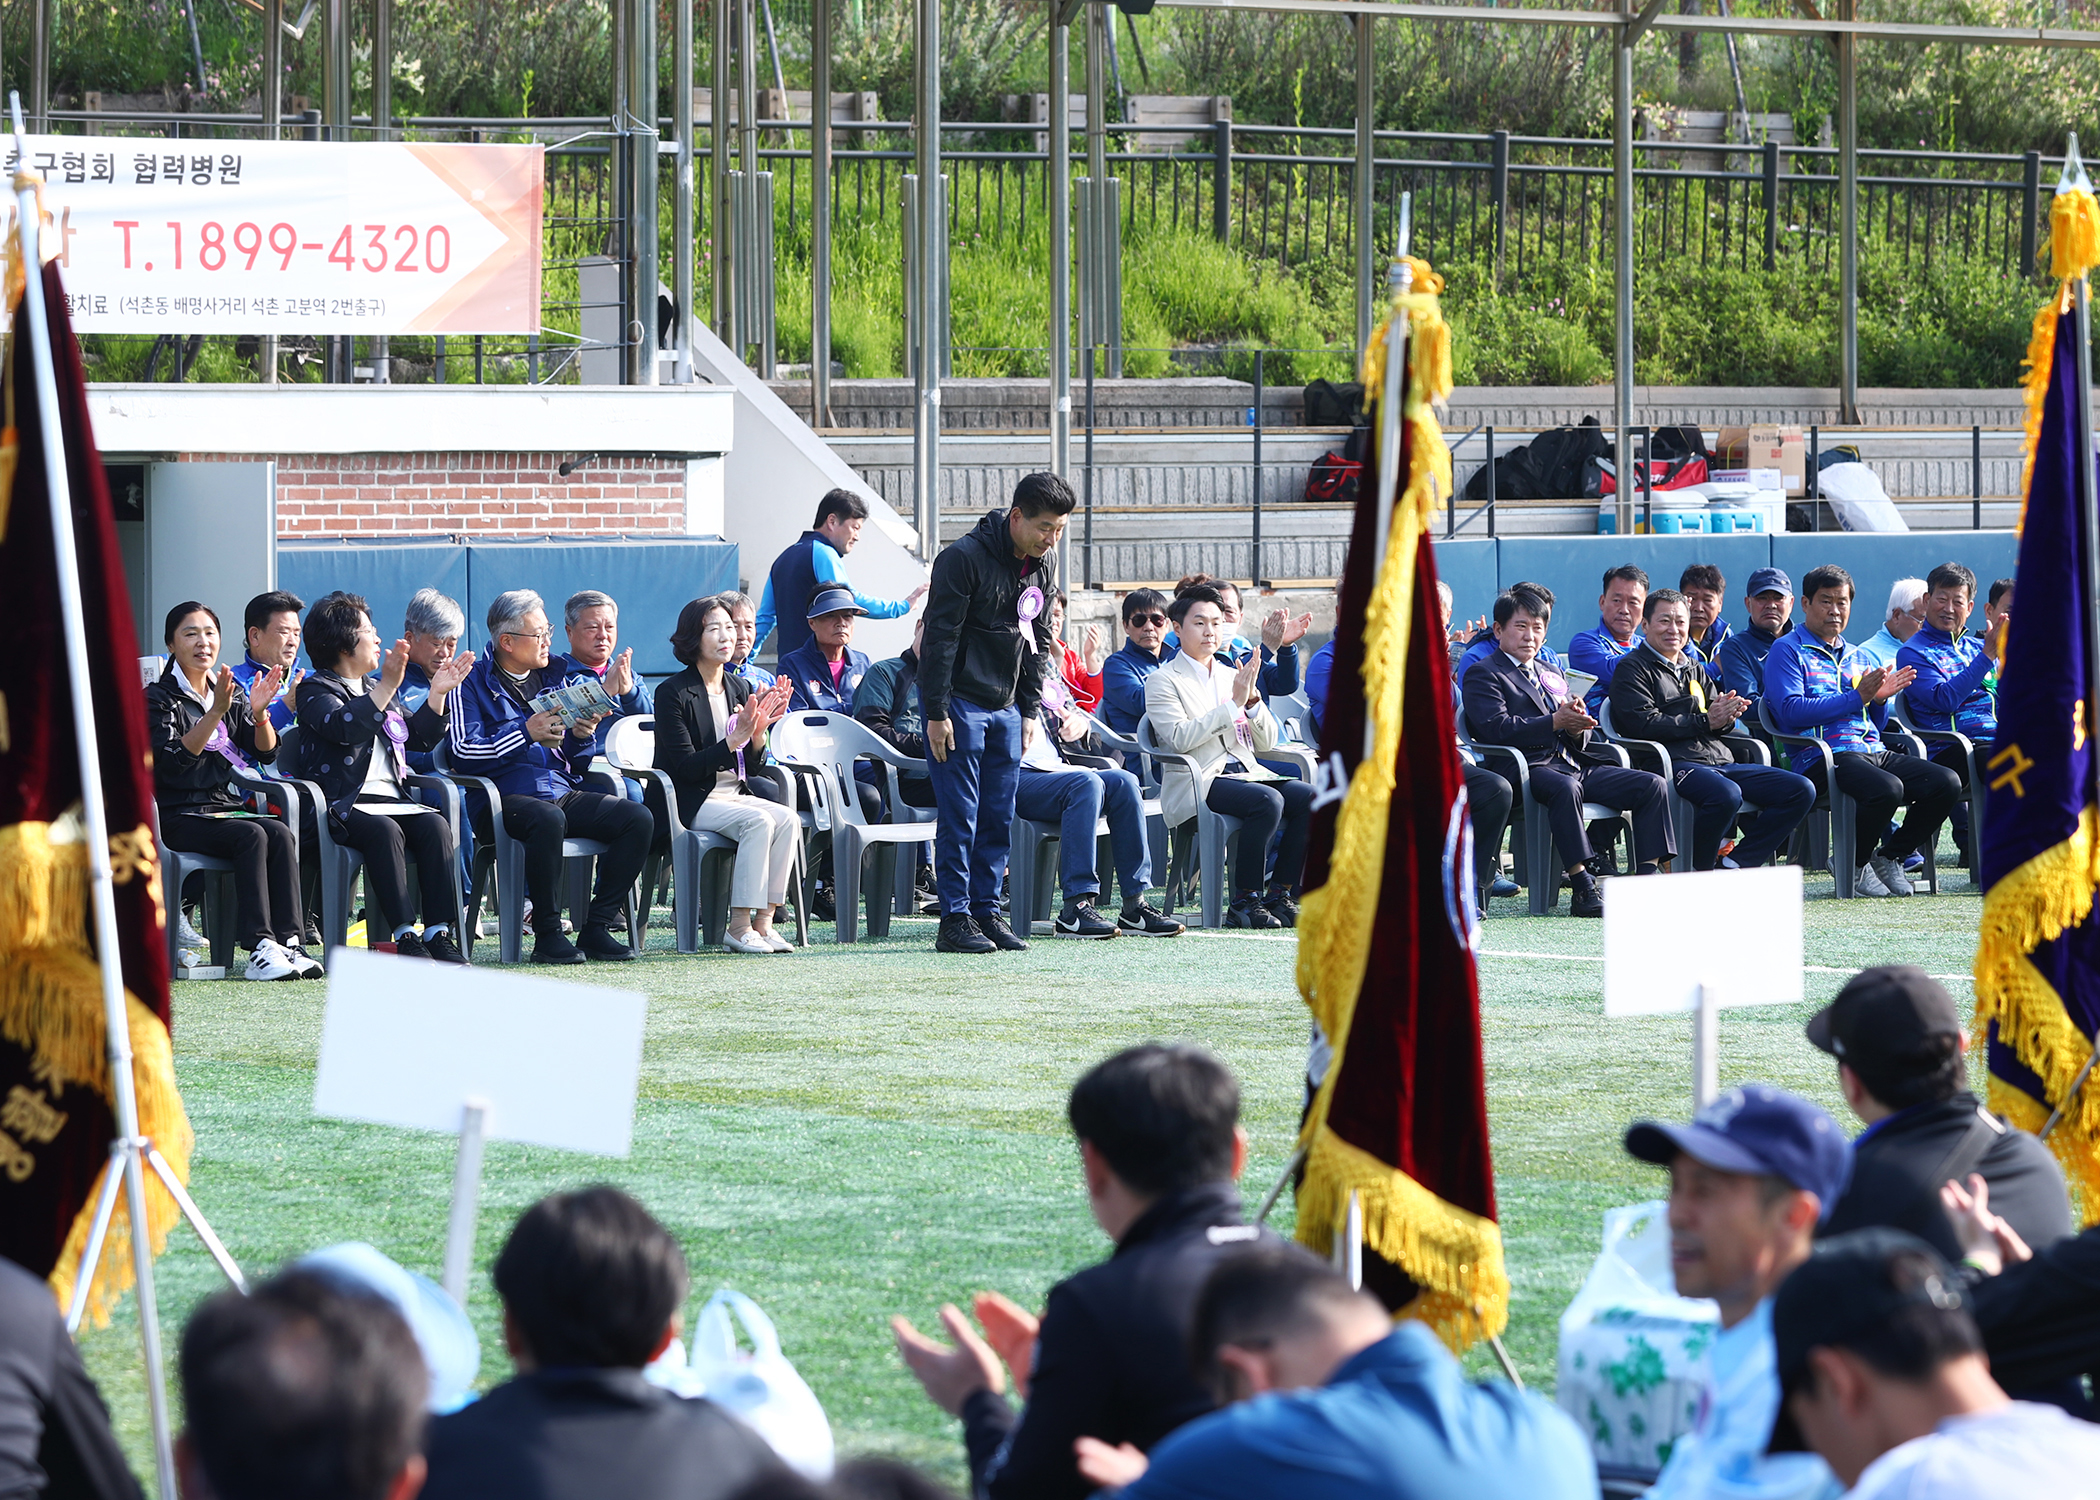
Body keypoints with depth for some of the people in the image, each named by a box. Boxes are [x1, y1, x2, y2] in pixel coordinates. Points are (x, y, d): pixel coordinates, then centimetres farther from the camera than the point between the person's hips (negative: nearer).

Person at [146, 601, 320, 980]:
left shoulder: (231, 695, 17)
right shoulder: (158, 699, 0)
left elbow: (266, 753, 7)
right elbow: (173, 759, -17)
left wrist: (259, 712, -13)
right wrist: (215, 713, -26)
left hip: (226, 805, 5)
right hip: (178, 817, -5)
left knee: (281, 833, -25)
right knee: (251, 835, -31)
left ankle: (289, 942, -31)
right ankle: (259, 948, -37)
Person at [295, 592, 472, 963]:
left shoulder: (377, 688, 27)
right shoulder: (316, 690, 2)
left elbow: (421, 737, 30)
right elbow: (343, 727, -20)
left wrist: (437, 694, 17)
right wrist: (387, 686, -26)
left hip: (392, 798, 7)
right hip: (344, 804, -7)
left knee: (435, 825, -24)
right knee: (385, 831, -37)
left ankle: (441, 933, -31)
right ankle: (405, 937, -40)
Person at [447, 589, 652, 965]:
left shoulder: (555, 679, 22)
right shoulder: (474, 683, 4)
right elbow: (462, 753, -11)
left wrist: (580, 736, 0)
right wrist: (527, 734, -15)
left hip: (565, 793, 6)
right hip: (509, 796, -6)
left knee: (637, 818, -18)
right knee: (548, 819, -40)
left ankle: (597, 927, -15)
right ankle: (547, 934, -28)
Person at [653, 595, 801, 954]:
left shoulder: (740, 689, 12)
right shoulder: (673, 693, -8)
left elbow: (749, 769, 12)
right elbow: (686, 768, -15)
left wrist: (759, 732, -8)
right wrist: (737, 738, -22)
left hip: (735, 796, 6)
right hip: (691, 803, -6)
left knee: (788, 820, -22)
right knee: (759, 823, -30)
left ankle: (763, 922, -22)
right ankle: (739, 927, -27)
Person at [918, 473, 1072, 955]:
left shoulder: (1038, 568, 8)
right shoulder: (965, 558, -15)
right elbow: (939, 638, -15)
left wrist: (1030, 710, 11)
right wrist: (937, 713, -17)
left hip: (1006, 709, 7)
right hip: (960, 705, -7)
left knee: (999, 819, 6)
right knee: (960, 817, -6)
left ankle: (987, 911, 12)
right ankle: (955, 919, -4)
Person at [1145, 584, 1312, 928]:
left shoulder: (1231, 676, 22)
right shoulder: (1163, 681, 4)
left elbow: (1266, 742, 17)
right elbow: (1179, 737, -15)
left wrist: (1253, 700, -2)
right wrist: (1234, 703, -16)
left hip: (1245, 771, 6)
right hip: (1198, 783, -6)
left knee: (1309, 797, -20)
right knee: (1268, 801, -33)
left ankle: (1279, 894, -12)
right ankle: (1244, 903, -25)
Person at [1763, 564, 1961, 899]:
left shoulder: (1857, 657, 27)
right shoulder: (1788, 651, 6)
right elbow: (1791, 711, -10)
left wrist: (1880, 699, 3)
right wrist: (1857, 697, -13)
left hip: (1873, 751, 7)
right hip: (1824, 755, -7)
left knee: (1946, 783, -15)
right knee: (1887, 788, -36)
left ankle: (1889, 858, 2)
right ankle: (1853, 866, -10)